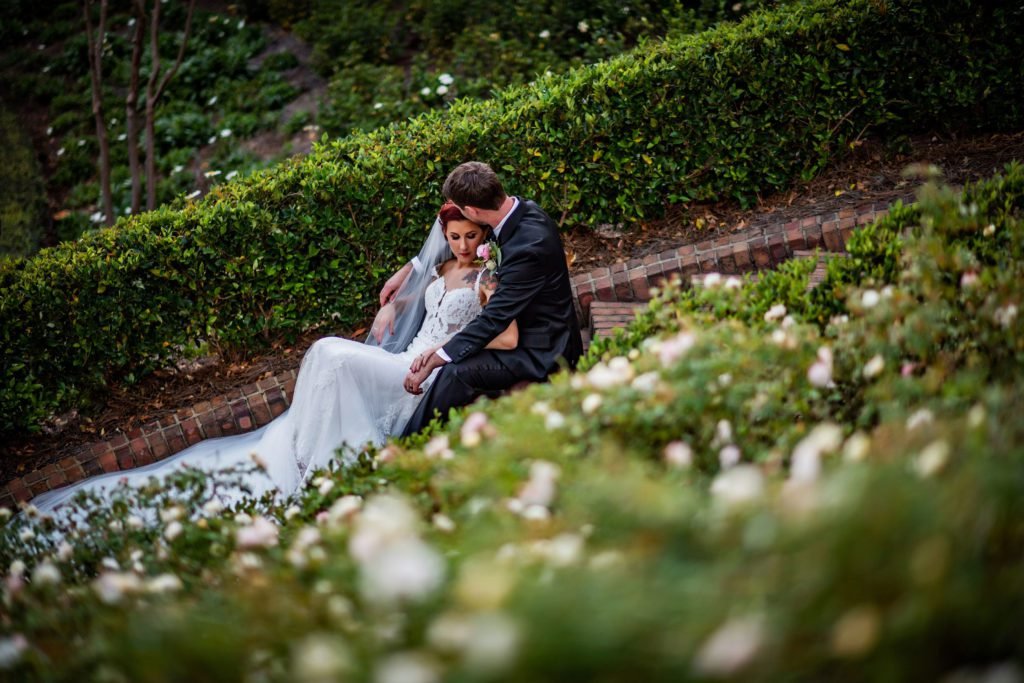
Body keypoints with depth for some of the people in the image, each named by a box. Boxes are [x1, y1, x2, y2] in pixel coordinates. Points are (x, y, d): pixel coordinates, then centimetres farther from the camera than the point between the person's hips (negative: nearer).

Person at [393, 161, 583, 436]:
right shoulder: (520, 209, -3)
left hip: (542, 352, -10)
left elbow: (493, 320, -27)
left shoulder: (528, 247, -31)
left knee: (455, 372, -26)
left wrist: (430, 365, -22)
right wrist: (406, 271, 12)